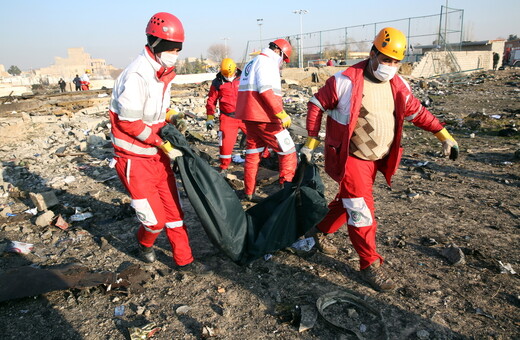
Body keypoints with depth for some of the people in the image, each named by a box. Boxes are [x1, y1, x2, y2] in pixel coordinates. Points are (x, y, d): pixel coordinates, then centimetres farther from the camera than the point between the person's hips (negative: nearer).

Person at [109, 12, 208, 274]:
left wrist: (172, 117, 1)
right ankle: (144, 242, 35)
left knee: (173, 208, 12)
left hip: (157, 153, 8)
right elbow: (129, 123, -21)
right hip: (135, 158, -8)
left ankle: (184, 259, 26)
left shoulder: (163, 72, 6)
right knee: (155, 218, 0)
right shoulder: (137, 76, -22)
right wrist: (162, 143, -18)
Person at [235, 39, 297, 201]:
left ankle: (249, 193, 21)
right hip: (265, 119, -10)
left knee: (253, 154, 16)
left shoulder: (251, 63, 21)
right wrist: (282, 113, -24)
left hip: (250, 117, 10)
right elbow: (266, 90, -22)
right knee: (288, 152, -1)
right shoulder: (266, 61, -8)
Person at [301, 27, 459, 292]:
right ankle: (370, 265, 10)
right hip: (350, 158, -6)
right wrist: (311, 141, -8)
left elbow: (417, 112, 14)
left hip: (377, 159, 7)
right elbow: (317, 104, -7)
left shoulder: (398, 85, 2)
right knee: (361, 209, -5)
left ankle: (320, 230, 41)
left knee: (349, 201, 18)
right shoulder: (346, 81, -15)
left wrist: (444, 135, 7)